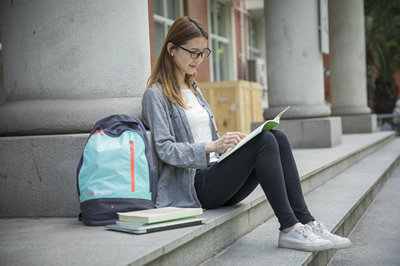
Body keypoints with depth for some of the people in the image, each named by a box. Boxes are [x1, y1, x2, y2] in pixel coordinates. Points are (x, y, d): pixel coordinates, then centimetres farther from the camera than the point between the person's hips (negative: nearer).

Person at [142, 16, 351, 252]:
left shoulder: (193, 89, 22)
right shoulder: (156, 94, -4)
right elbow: (166, 150, -13)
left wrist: (231, 141, 3)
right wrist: (213, 146, -24)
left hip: (214, 172, 8)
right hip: (192, 186, -8)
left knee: (278, 137, -15)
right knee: (264, 141, -26)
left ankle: (307, 223, -20)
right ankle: (289, 229, -25)